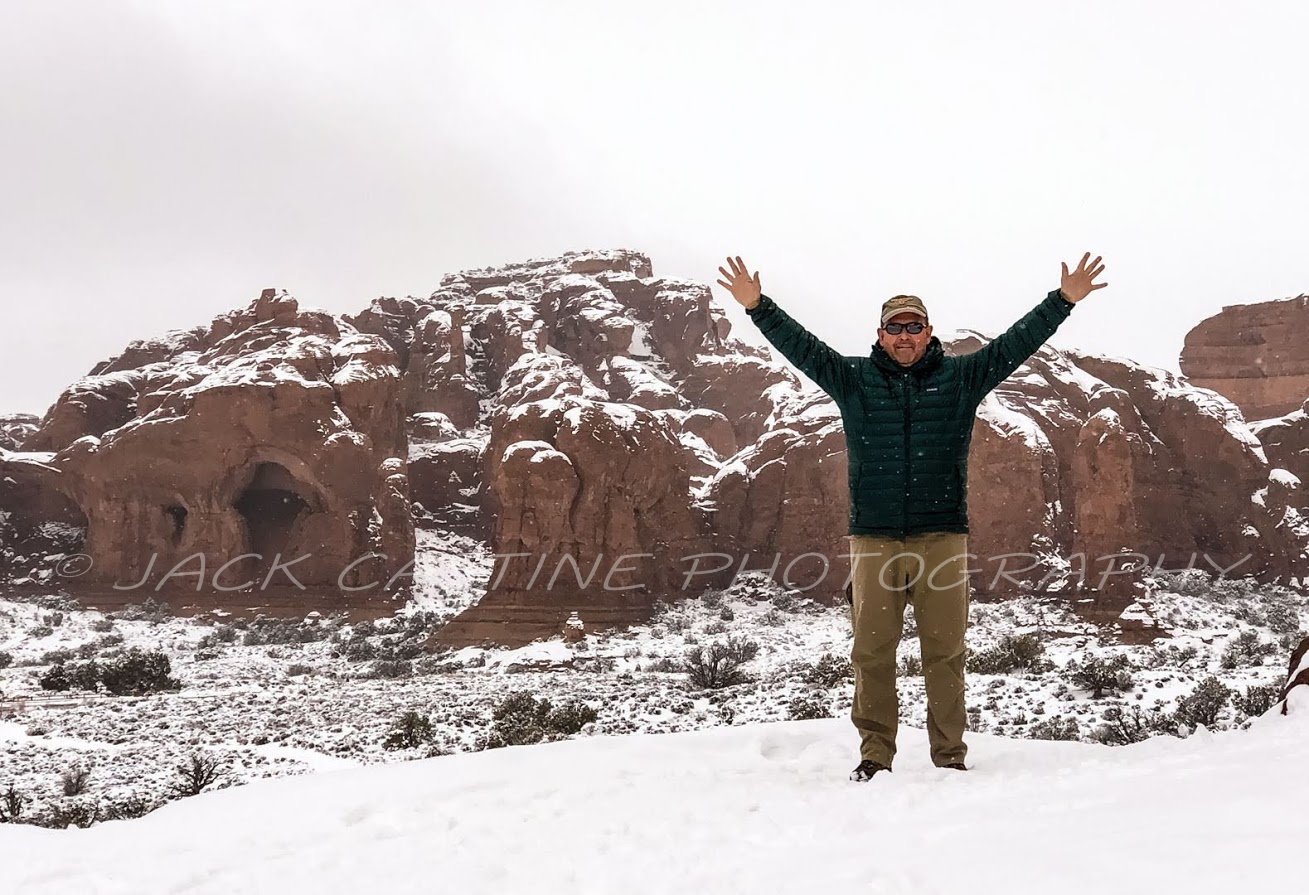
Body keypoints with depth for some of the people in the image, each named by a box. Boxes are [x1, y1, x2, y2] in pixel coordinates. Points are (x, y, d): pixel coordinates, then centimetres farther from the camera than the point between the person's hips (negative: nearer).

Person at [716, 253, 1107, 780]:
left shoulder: (961, 378, 9)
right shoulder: (853, 379, 8)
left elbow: (1016, 343, 5)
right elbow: (800, 345, 2)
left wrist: (1064, 301, -3)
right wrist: (757, 307, -8)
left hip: (943, 538, 0)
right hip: (874, 539, 0)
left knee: (944, 652, 3)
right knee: (872, 652, 2)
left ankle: (950, 757, 12)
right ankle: (874, 756, 11)